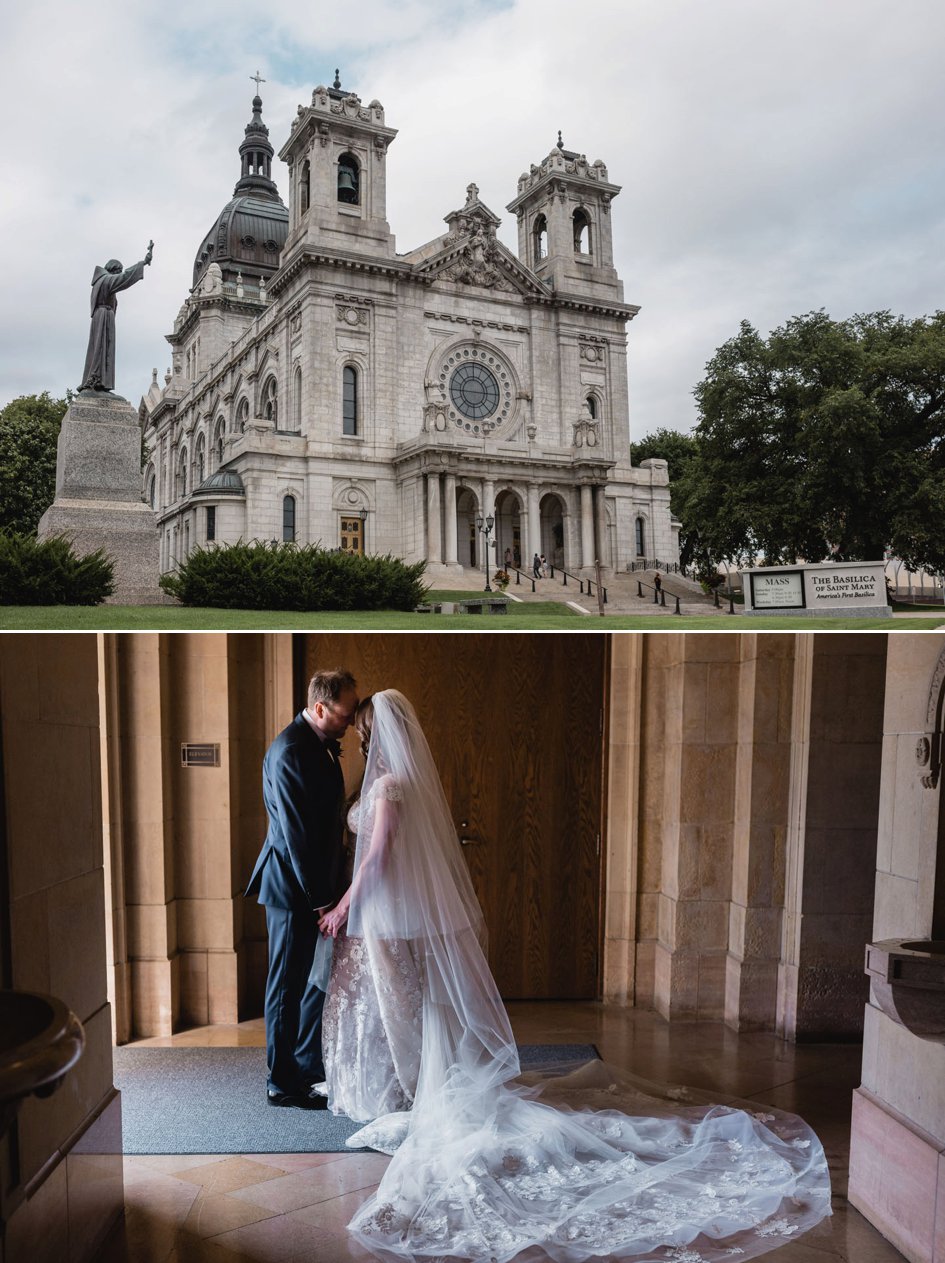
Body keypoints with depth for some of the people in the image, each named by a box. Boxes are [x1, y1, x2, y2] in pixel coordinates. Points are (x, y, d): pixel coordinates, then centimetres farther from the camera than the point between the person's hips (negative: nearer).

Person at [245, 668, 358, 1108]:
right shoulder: (290, 751, -21)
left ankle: (308, 1066, 34)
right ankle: (282, 1083, 20)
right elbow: (294, 832, -22)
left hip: (318, 885, 9)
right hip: (294, 889, -9)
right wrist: (319, 897, -18)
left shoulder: (322, 745, 9)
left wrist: (332, 887, 13)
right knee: (288, 985, 5)